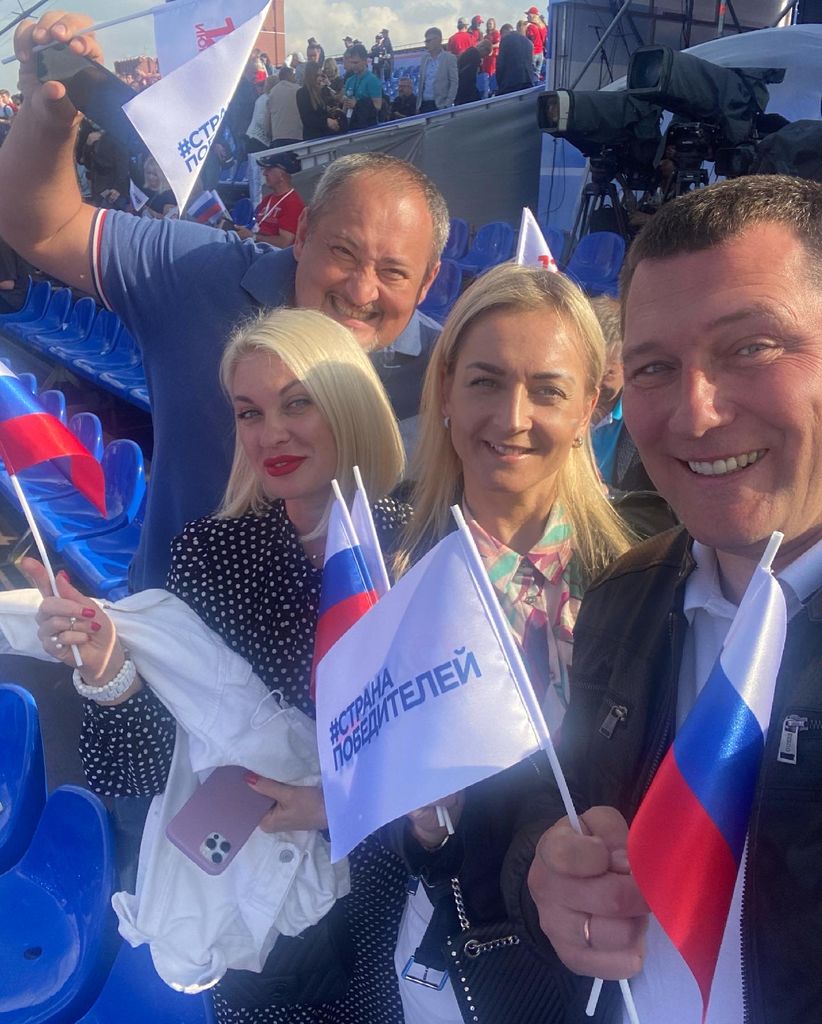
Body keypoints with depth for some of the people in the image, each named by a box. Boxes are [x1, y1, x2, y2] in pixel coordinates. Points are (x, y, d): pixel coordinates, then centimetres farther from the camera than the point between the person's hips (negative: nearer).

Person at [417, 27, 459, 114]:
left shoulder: (450, 58, -1)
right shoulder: (424, 58, 14)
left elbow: (454, 83, -4)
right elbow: (421, 82, 15)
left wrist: (448, 103, -13)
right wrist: (418, 104, 8)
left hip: (440, 105, -4)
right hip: (424, 105, 4)